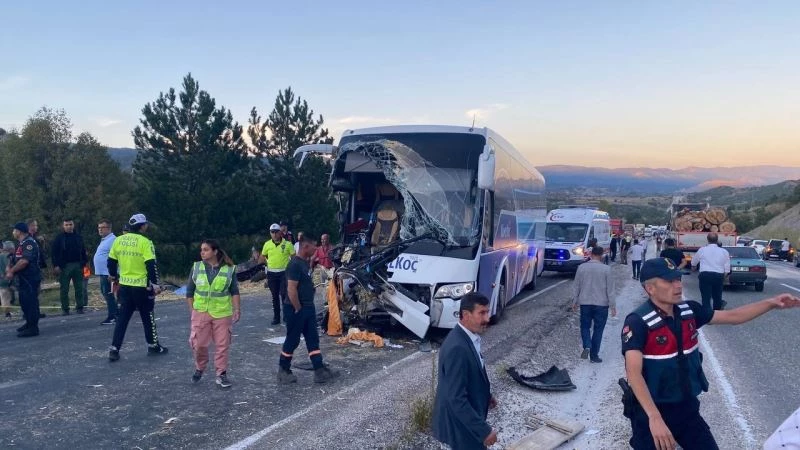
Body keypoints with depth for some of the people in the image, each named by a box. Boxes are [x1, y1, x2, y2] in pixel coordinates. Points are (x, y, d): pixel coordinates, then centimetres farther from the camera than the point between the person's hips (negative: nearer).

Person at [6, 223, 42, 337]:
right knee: (24, 302, 17)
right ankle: (29, 323, 29)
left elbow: (24, 261, -24)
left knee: (31, 302, -9)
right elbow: (16, 260, 19)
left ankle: (33, 328, -6)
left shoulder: (29, 243, -14)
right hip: (23, 279, 10)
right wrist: (9, 267, -1)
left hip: (31, 279, -10)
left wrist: (11, 271, -15)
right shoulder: (21, 244, 18)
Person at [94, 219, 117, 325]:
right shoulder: (104, 240, 17)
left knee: (108, 294, -6)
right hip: (102, 272, 11)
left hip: (108, 273, -11)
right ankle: (117, 312, 25)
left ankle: (111, 317, 0)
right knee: (104, 292, 17)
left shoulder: (112, 240, -17)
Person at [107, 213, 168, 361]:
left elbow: (111, 261, 12)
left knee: (123, 317, 12)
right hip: (141, 287, -5)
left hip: (124, 286, 5)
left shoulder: (119, 240, 4)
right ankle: (153, 345, 22)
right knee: (147, 316, 10)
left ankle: (114, 349, 10)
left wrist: (113, 275, 30)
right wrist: (155, 284, -13)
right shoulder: (145, 242, -14)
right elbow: (151, 265, -18)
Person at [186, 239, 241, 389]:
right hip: (201, 313, 1)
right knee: (199, 344, 5)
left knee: (222, 345, 3)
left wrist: (237, 309, -7)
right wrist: (191, 310, 3)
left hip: (222, 313, -1)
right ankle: (199, 368, 31)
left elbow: (234, 292, 0)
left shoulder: (229, 269, -5)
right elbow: (189, 292, 5)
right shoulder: (196, 267, 0)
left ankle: (221, 375, 14)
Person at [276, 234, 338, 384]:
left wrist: (307, 307, 17)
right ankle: (283, 372, 19)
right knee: (292, 341, 4)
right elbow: (291, 289, -24)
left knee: (313, 339, 8)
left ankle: (320, 371, 11)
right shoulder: (295, 264, -20)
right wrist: (298, 309, -18)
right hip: (296, 310, -9)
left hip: (308, 308, 9)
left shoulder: (305, 262, 9)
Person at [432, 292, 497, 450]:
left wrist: (486, 395, 23)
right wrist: (484, 430, -27)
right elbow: (456, 399, -31)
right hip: (460, 421, -10)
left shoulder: (467, 336, -1)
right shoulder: (457, 348, -32)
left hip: (467, 416, 10)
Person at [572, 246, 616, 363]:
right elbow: (610, 289, -6)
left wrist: (575, 302, 14)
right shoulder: (606, 269, -8)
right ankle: (594, 355, 12)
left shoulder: (581, 267, -3)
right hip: (601, 304, -1)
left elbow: (576, 286, 3)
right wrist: (613, 306, 1)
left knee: (585, 326, 15)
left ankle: (587, 346, -8)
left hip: (585, 303, 1)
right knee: (598, 329, 10)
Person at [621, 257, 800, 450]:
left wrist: (771, 303, 1)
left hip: (687, 407, 6)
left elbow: (732, 316, 12)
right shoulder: (638, 322, -23)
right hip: (651, 410, -6)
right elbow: (633, 373, -31)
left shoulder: (689, 311, -2)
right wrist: (654, 418, -39)